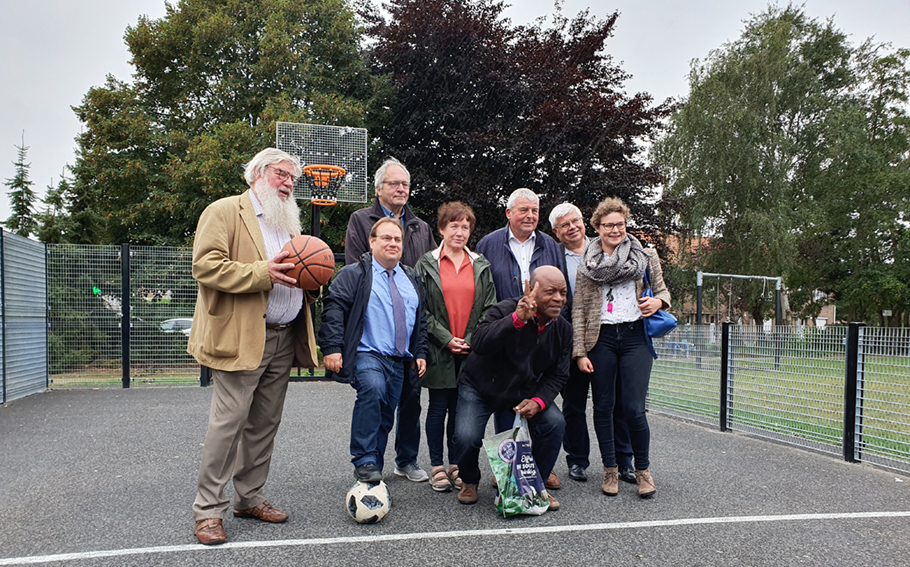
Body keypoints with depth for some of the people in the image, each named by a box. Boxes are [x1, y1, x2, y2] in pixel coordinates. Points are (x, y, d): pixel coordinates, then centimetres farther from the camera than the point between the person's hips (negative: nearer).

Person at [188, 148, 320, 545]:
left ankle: (249, 498, 24)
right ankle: (208, 510, 5)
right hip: (240, 338, -7)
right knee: (228, 422, -6)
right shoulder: (224, 211, -2)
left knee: (265, 424, 12)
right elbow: (206, 266, -13)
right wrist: (263, 273, -21)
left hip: (284, 338, 7)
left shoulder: (289, 222, 23)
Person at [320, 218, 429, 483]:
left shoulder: (411, 279, 18)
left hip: (400, 361, 6)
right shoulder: (354, 274, 0)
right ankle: (364, 462, -24)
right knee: (373, 389, -32)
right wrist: (331, 348, -18)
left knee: (385, 416, 8)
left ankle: (373, 468, 21)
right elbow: (333, 309, -9)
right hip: (366, 354, -6)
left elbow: (421, 320, 23)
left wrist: (420, 353, 15)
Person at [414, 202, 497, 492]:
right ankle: (437, 466, 15)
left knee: (460, 408, 8)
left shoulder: (481, 266, 10)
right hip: (438, 349, -2)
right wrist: (446, 339, -11)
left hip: (471, 350, 2)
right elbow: (421, 309, -3)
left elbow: (489, 308, 6)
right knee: (439, 407, 4)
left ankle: (456, 465, 19)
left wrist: (472, 340, -7)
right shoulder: (426, 264, 2)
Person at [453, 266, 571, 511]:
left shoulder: (563, 329, -5)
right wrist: (517, 319, -51)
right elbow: (479, 344, -41)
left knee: (555, 424, -16)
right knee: (466, 437, -23)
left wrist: (538, 401, -18)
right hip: (479, 389, -4)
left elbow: (557, 375, 0)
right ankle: (469, 482, 13)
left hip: (523, 394, 4)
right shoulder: (504, 311, -24)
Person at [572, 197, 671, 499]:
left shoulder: (646, 257, 7)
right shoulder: (587, 264, 6)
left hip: (635, 336, -1)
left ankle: (643, 469, 13)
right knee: (603, 406, 6)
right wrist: (580, 352, -2)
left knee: (634, 408, -8)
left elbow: (662, 290, 17)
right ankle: (610, 469, 21)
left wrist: (658, 301, -8)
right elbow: (578, 311, 4)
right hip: (601, 339, 1)